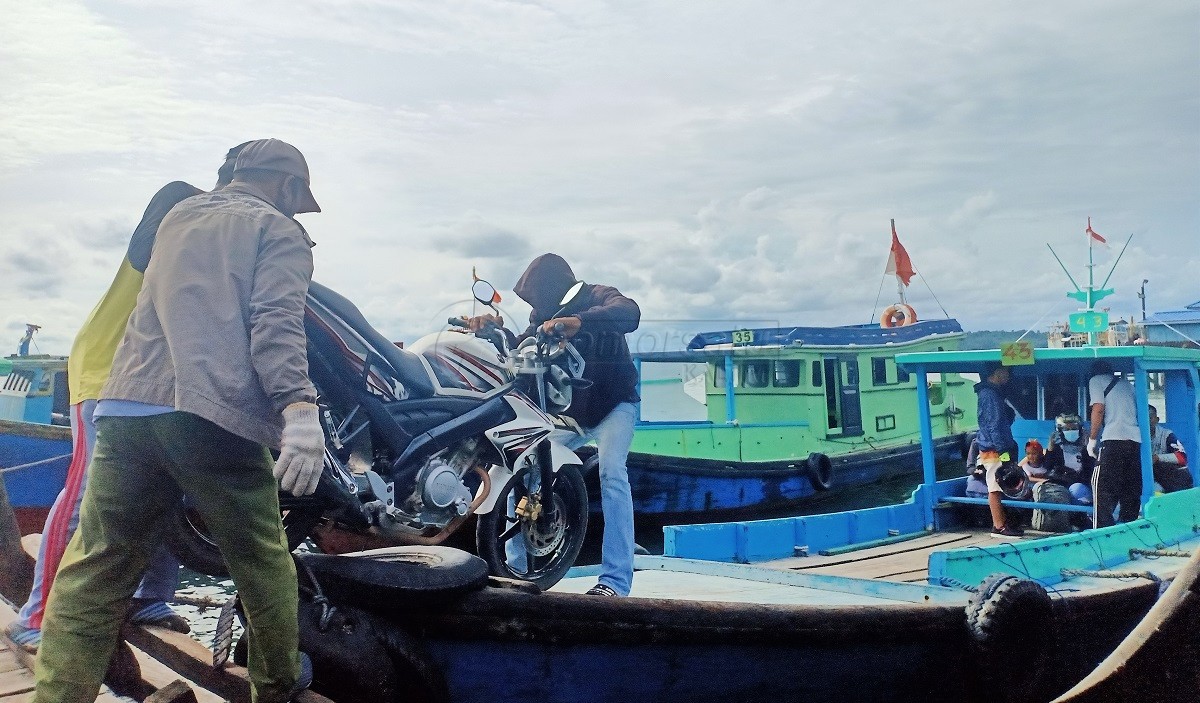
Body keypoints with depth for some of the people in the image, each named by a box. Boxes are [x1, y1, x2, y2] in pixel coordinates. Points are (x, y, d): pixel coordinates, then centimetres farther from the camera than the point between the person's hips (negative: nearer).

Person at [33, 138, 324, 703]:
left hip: (126, 408, 6)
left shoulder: (177, 216, 27)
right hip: (214, 417, -5)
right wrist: (299, 405, -22)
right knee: (263, 562, 13)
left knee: (92, 576, 5)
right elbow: (277, 320, -11)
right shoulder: (278, 230, 7)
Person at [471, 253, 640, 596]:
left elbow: (629, 313, -37)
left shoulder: (598, 297, -15)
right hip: (567, 412, 6)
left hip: (614, 404, -6)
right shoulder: (543, 316, 4)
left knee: (611, 472, -27)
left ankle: (615, 580, -28)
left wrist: (580, 321, -52)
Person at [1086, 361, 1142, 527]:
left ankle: (1103, 528, -13)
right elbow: (1138, 412, 22)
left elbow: (1098, 409, -4)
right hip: (1136, 439, 6)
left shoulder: (1096, 380, 9)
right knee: (1131, 488, 10)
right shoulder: (1125, 383, 26)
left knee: (1103, 486, -5)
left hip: (1114, 439, -6)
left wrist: (1092, 439, 1)